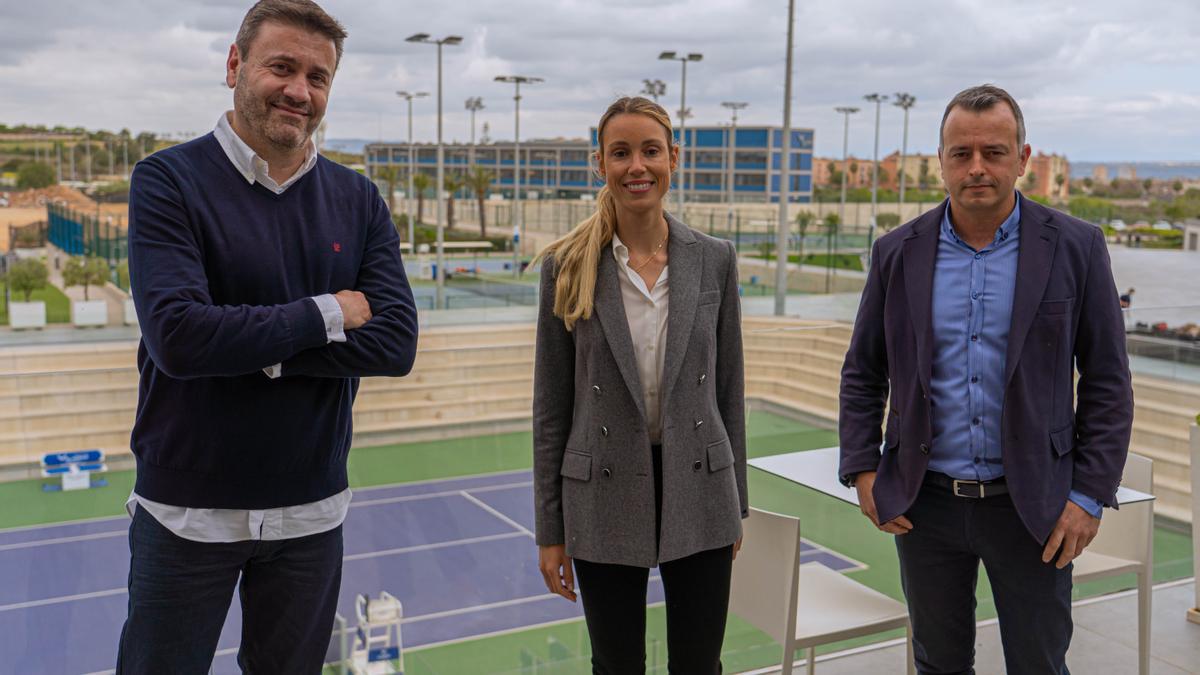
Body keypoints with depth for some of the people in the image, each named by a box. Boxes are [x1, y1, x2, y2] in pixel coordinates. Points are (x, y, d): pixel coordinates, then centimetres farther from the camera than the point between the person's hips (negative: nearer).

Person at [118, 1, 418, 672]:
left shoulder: (359, 201, 1)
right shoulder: (169, 181, -9)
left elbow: (396, 343, -10)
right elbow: (177, 335, -23)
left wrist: (252, 349, -18)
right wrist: (327, 314, -15)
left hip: (313, 513, 3)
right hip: (188, 513, -3)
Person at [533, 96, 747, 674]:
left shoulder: (714, 259, 0)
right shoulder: (568, 268, -5)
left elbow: (729, 388, 6)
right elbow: (551, 405, -2)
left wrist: (736, 503, 8)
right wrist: (549, 530, -2)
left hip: (698, 494, 1)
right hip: (605, 499, -1)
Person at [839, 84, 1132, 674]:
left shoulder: (1074, 248, -4)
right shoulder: (899, 253, 1)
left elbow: (1107, 381, -2)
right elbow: (862, 373, 7)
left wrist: (1091, 495, -7)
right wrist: (862, 471, -1)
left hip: (1031, 507, -1)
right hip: (924, 504, 2)